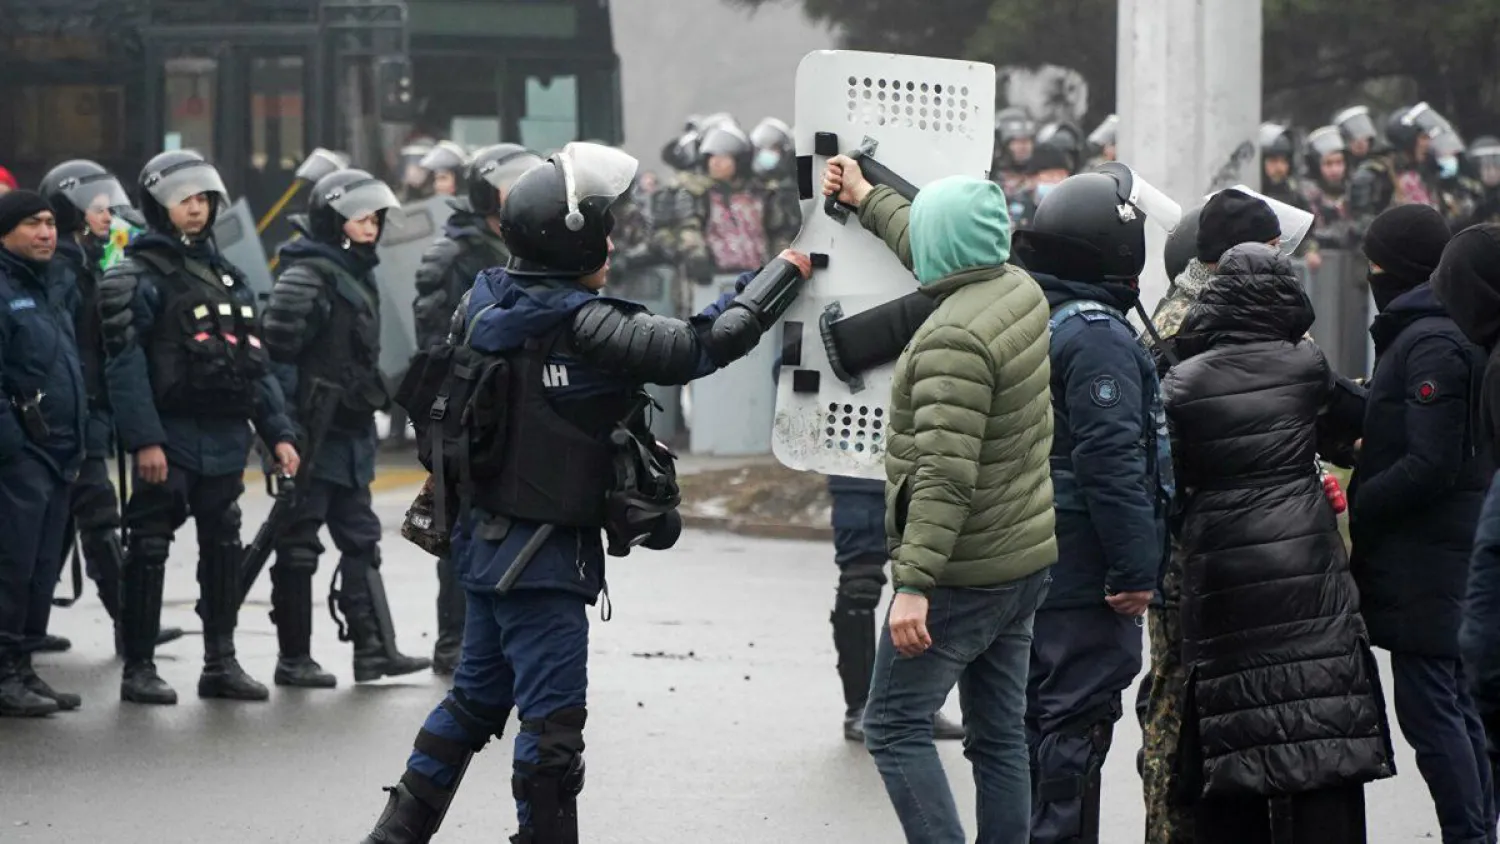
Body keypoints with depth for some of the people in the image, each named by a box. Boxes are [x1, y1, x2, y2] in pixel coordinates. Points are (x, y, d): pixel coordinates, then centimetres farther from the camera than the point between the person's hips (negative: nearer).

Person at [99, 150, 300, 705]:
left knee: (223, 546, 10)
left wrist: (278, 431, 11)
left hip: (224, 439, 7)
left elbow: (255, 362, 18)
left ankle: (221, 661, 19)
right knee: (149, 548, -3)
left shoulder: (227, 275, 17)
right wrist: (144, 439, -22)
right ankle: (138, 668, 3)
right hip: (170, 439, -7)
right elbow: (125, 364, -14)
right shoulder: (139, 276, -6)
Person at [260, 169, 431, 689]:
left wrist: (370, 412, 23)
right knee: (298, 546, 0)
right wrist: (285, 430, -23)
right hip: (312, 436, -10)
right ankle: (294, 658, 6)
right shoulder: (307, 277, -15)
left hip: (351, 435, 10)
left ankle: (374, 648, 13)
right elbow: (278, 353, -21)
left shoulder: (357, 274, 14)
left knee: (361, 541, 10)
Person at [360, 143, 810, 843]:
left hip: (484, 538, 9)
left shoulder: (484, 304, 1)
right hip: (544, 552, -9)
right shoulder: (585, 326, -21)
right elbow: (701, 346, -19)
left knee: (477, 696, 20)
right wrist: (782, 275, -8)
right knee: (553, 717, 0)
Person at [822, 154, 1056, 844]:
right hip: (1028, 557, 9)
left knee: (894, 726, -4)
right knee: (999, 734, 12)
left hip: (964, 572, -9)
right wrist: (867, 199, 41)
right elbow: (934, 255, 28)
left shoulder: (954, 338, -23)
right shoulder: (1020, 291, 4)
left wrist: (914, 584, -29)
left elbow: (946, 476, -28)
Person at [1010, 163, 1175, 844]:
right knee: (1078, 721, -5)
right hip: (1088, 573, -9)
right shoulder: (1097, 335, -17)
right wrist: (1135, 569, -20)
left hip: (1032, 564, 9)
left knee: (1036, 713, 15)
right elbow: (1111, 459, -22)